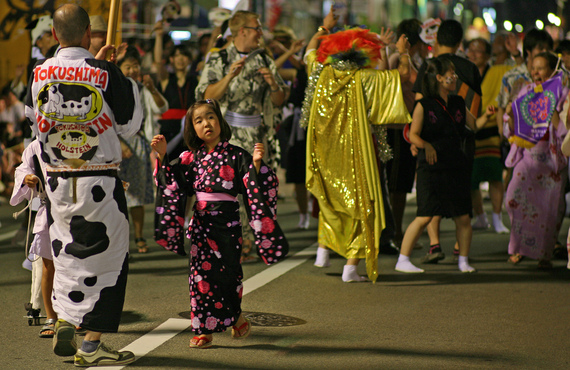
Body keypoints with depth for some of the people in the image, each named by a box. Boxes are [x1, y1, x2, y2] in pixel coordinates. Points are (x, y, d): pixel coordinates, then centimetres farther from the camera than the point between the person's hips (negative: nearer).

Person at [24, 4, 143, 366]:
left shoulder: (39, 74, -2)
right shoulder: (106, 73, -13)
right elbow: (128, 127, -5)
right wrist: (130, 85, 11)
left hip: (57, 181, 4)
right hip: (100, 181, -4)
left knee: (67, 253, 20)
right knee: (105, 255, 5)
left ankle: (65, 321, 10)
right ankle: (91, 344, 6)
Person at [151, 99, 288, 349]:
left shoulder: (236, 156, -3)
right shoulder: (191, 158, 8)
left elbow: (254, 187, -8)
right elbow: (171, 182, 9)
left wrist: (256, 164, -24)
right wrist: (162, 156, 0)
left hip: (227, 222, -3)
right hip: (201, 223, 3)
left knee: (225, 272, -2)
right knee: (202, 273, 3)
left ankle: (236, 317, 22)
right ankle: (204, 329, 10)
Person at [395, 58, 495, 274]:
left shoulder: (458, 104, 13)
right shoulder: (424, 105, -3)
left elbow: (474, 125, 23)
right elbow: (413, 134, -8)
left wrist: (486, 116, 4)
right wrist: (425, 145, -25)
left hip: (456, 167, 5)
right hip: (431, 168, -5)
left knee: (463, 217, 3)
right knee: (425, 216, -9)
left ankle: (463, 260, 17)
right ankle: (403, 260, -1)